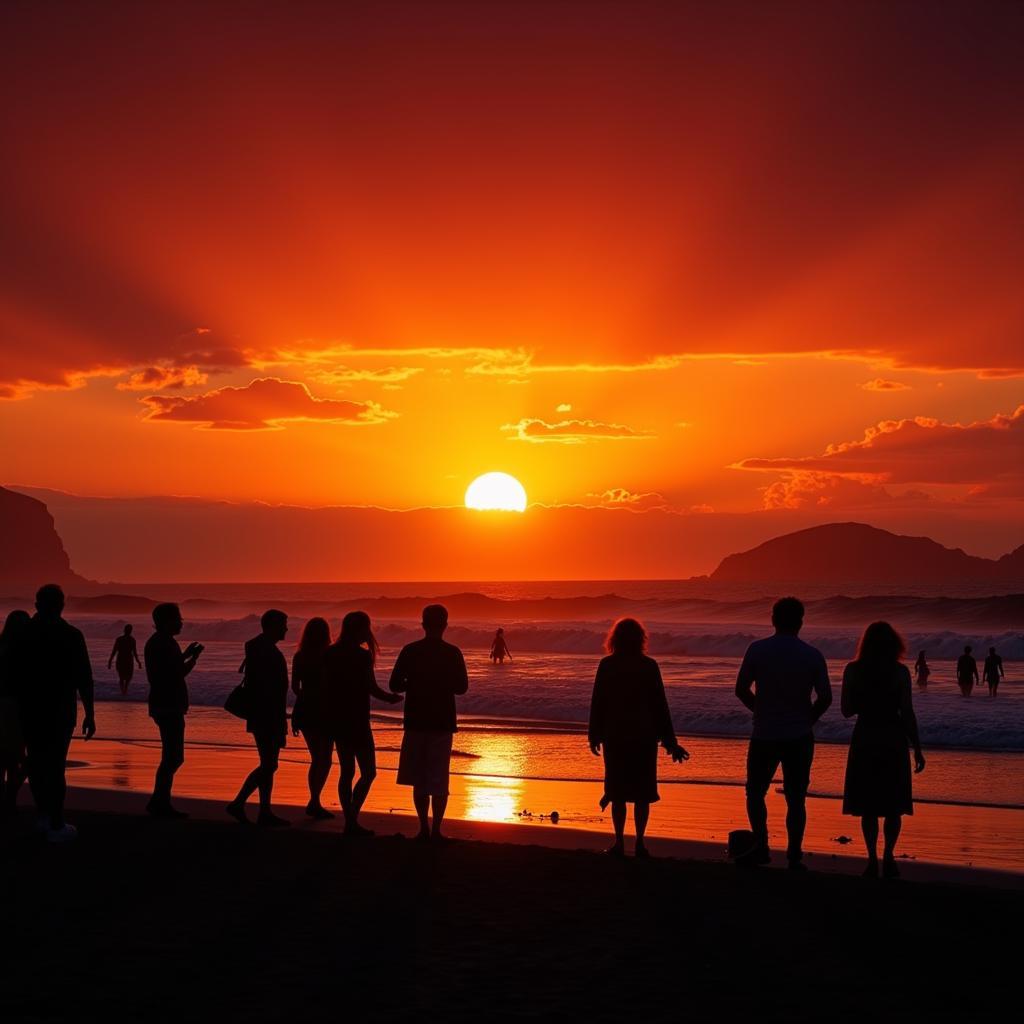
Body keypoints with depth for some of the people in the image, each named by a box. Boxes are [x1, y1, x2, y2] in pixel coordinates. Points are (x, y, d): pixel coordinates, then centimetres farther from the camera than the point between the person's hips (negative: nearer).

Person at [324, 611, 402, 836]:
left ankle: (350, 821, 13)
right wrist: (392, 698, 6)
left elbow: (326, 686, 8)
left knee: (347, 771, 13)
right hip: (356, 721, -7)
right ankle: (352, 820, -11)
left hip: (336, 720, 7)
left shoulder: (331, 653, 7)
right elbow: (372, 689, -12)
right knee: (368, 773, -1)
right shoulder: (362, 655, -13)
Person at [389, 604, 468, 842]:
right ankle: (436, 830, 1)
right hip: (442, 723, -1)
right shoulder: (452, 653, -6)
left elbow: (395, 685, -3)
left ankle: (424, 828, 11)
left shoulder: (410, 651, -3)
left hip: (416, 722, 1)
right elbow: (461, 687, 0)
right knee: (439, 781, 4)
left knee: (419, 779, 12)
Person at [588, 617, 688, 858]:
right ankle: (640, 843, 4)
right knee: (642, 792, 7)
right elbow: (660, 706, 0)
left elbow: (597, 703, -1)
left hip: (615, 737, 0)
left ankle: (619, 842, 4)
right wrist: (670, 742, 5)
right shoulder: (649, 666, -3)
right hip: (644, 738, 0)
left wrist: (594, 736, 8)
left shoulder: (607, 666, -3)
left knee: (618, 791, 7)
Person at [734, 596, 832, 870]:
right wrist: (807, 719, 12)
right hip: (800, 737, 1)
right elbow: (825, 697, -5)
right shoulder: (812, 655, -3)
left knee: (755, 791, 13)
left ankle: (761, 845, 2)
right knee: (795, 798, 7)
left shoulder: (758, 649, -5)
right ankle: (794, 856, 6)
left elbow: (741, 689, -2)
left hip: (764, 735, -1)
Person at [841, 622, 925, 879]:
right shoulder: (900, 672, -6)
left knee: (868, 806, 8)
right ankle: (888, 858, 2)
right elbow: (907, 713, -8)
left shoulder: (853, 670, -3)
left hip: (865, 741, 1)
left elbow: (847, 710, 1)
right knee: (893, 806, 9)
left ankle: (873, 860, 2)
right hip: (893, 741, -1)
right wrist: (917, 749, -1)